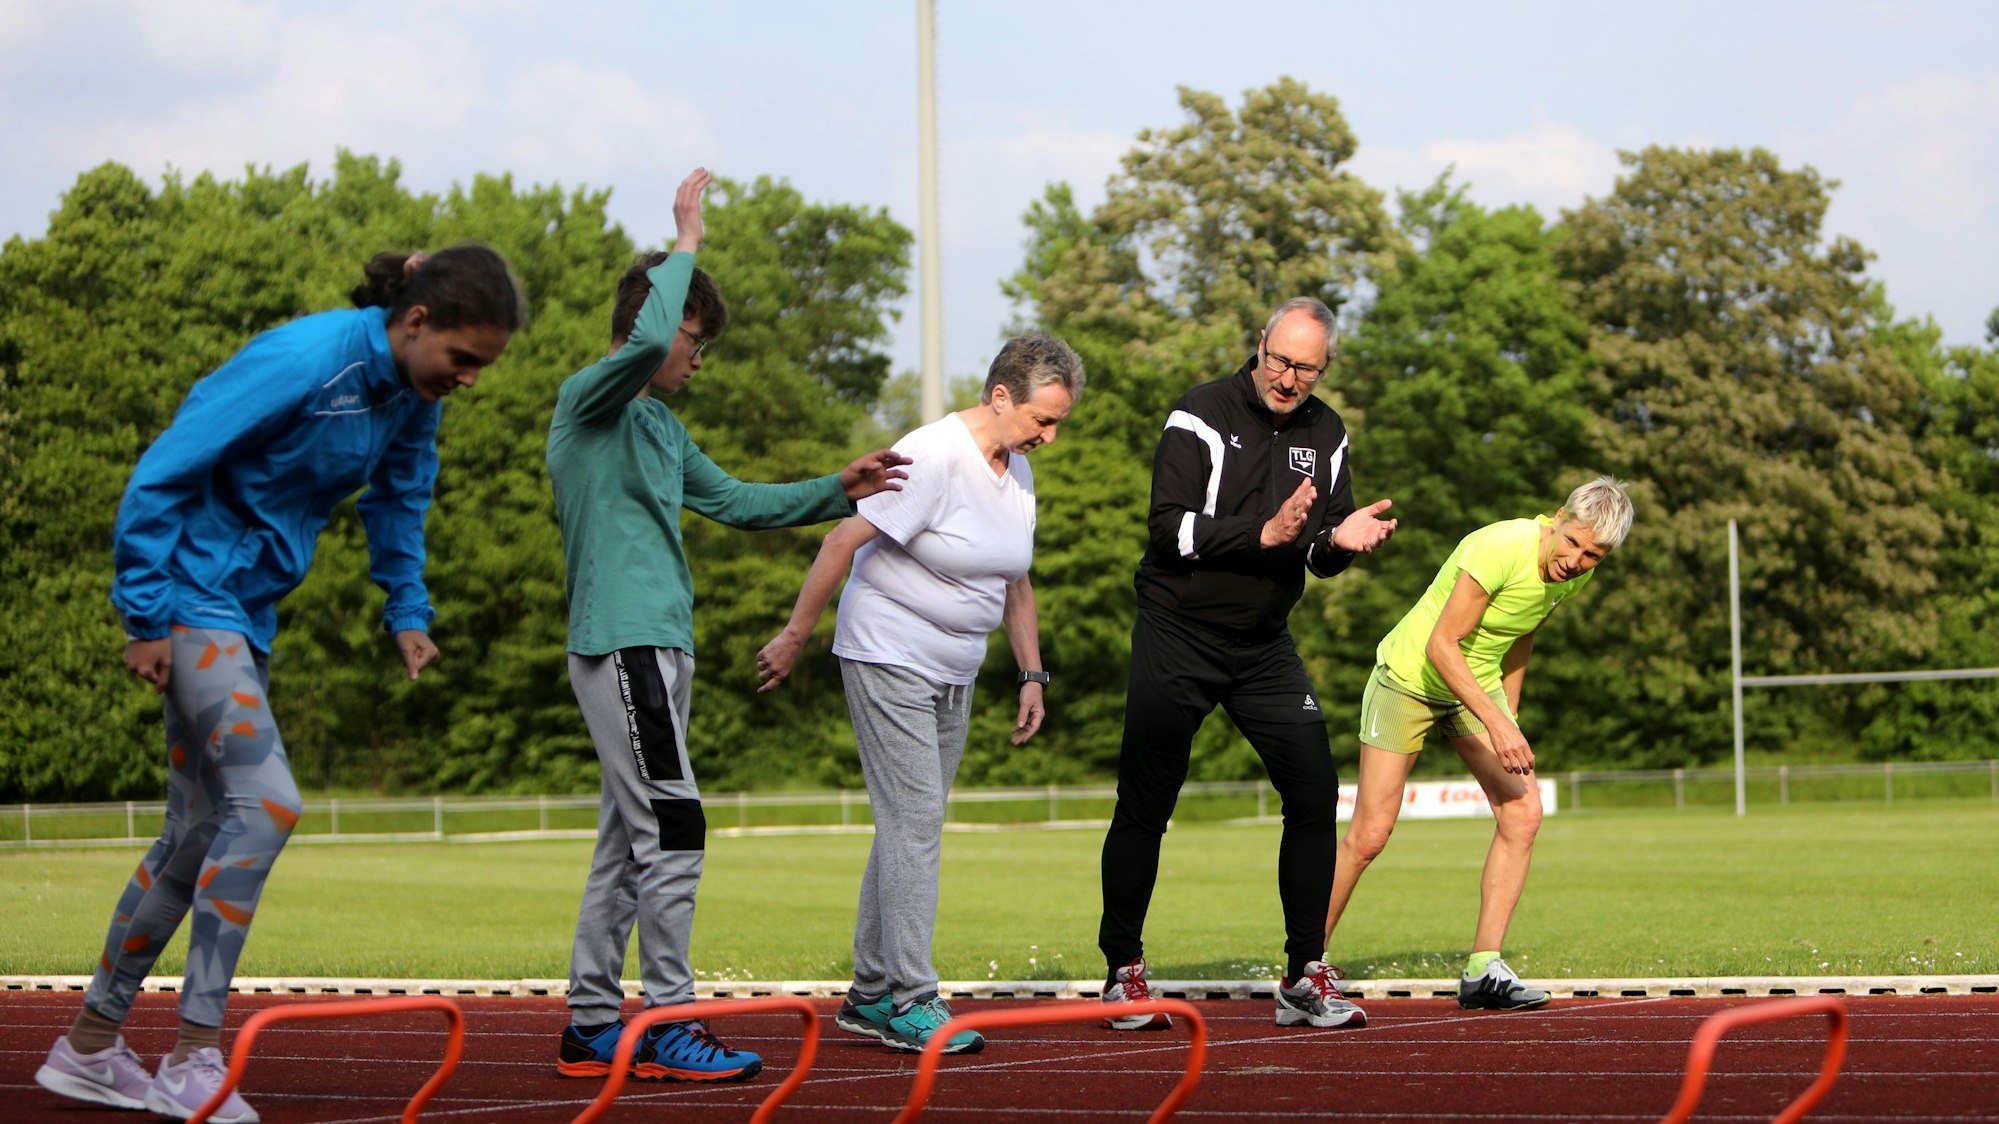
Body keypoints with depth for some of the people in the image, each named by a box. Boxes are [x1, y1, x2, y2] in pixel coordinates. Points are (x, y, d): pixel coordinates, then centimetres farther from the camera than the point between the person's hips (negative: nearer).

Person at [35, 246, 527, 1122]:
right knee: (265, 801, -20)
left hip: (249, 614, 9)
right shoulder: (300, 363, -23)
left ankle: (89, 1046, 23)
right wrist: (145, 617, -18)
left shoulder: (412, 398, 2)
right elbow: (162, 475, -20)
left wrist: (408, 611, 12)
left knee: (198, 836, 12)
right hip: (190, 596, -9)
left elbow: (398, 500, 22)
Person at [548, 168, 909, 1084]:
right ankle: (667, 1024, -11)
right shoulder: (588, 400, -7)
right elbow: (645, 337, -26)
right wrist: (686, 243, -15)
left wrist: (836, 493, 20)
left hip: (658, 647, 10)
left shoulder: (661, 425, 22)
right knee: (672, 829, -13)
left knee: (629, 840, 10)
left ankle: (594, 1025, 14)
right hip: (620, 642, -10)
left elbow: (733, 501, 29)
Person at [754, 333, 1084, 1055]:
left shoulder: (1017, 472, 8)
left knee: (912, 826, 10)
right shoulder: (932, 457, -20)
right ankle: (908, 1001, -13)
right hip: (888, 661, -8)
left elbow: (1015, 583, 19)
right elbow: (844, 540, -19)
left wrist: (1032, 675, 15)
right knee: (915, 821, -14)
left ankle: (870, 995, 17)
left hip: (954, 673, 9)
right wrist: (795, 636, -16)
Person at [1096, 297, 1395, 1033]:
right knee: (1144, 807, 0)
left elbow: (1323, 560, 9)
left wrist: (1340, 539, -14)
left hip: (1265, 645, 5)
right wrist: (1265, 533, -28)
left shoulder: (1326, 436, 6)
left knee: (1315, 793, -5)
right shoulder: (1201, 417, -10)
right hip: (1178, 639, -4)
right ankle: (1124, 973, 13)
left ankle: (1305, 979, 2)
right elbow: (1170, 528, -19)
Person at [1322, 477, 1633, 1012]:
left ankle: (1483, 969, -6)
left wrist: (1508, 716, 16)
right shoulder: (1500, 548, -30)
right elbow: (1441, 645, -30)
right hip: (1410, 679, -7)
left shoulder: (1576, 573, -6)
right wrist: (1494, 721, -35)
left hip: (1479, 687, 7)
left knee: (1523, 812, -11)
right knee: (1369, 835, -8)